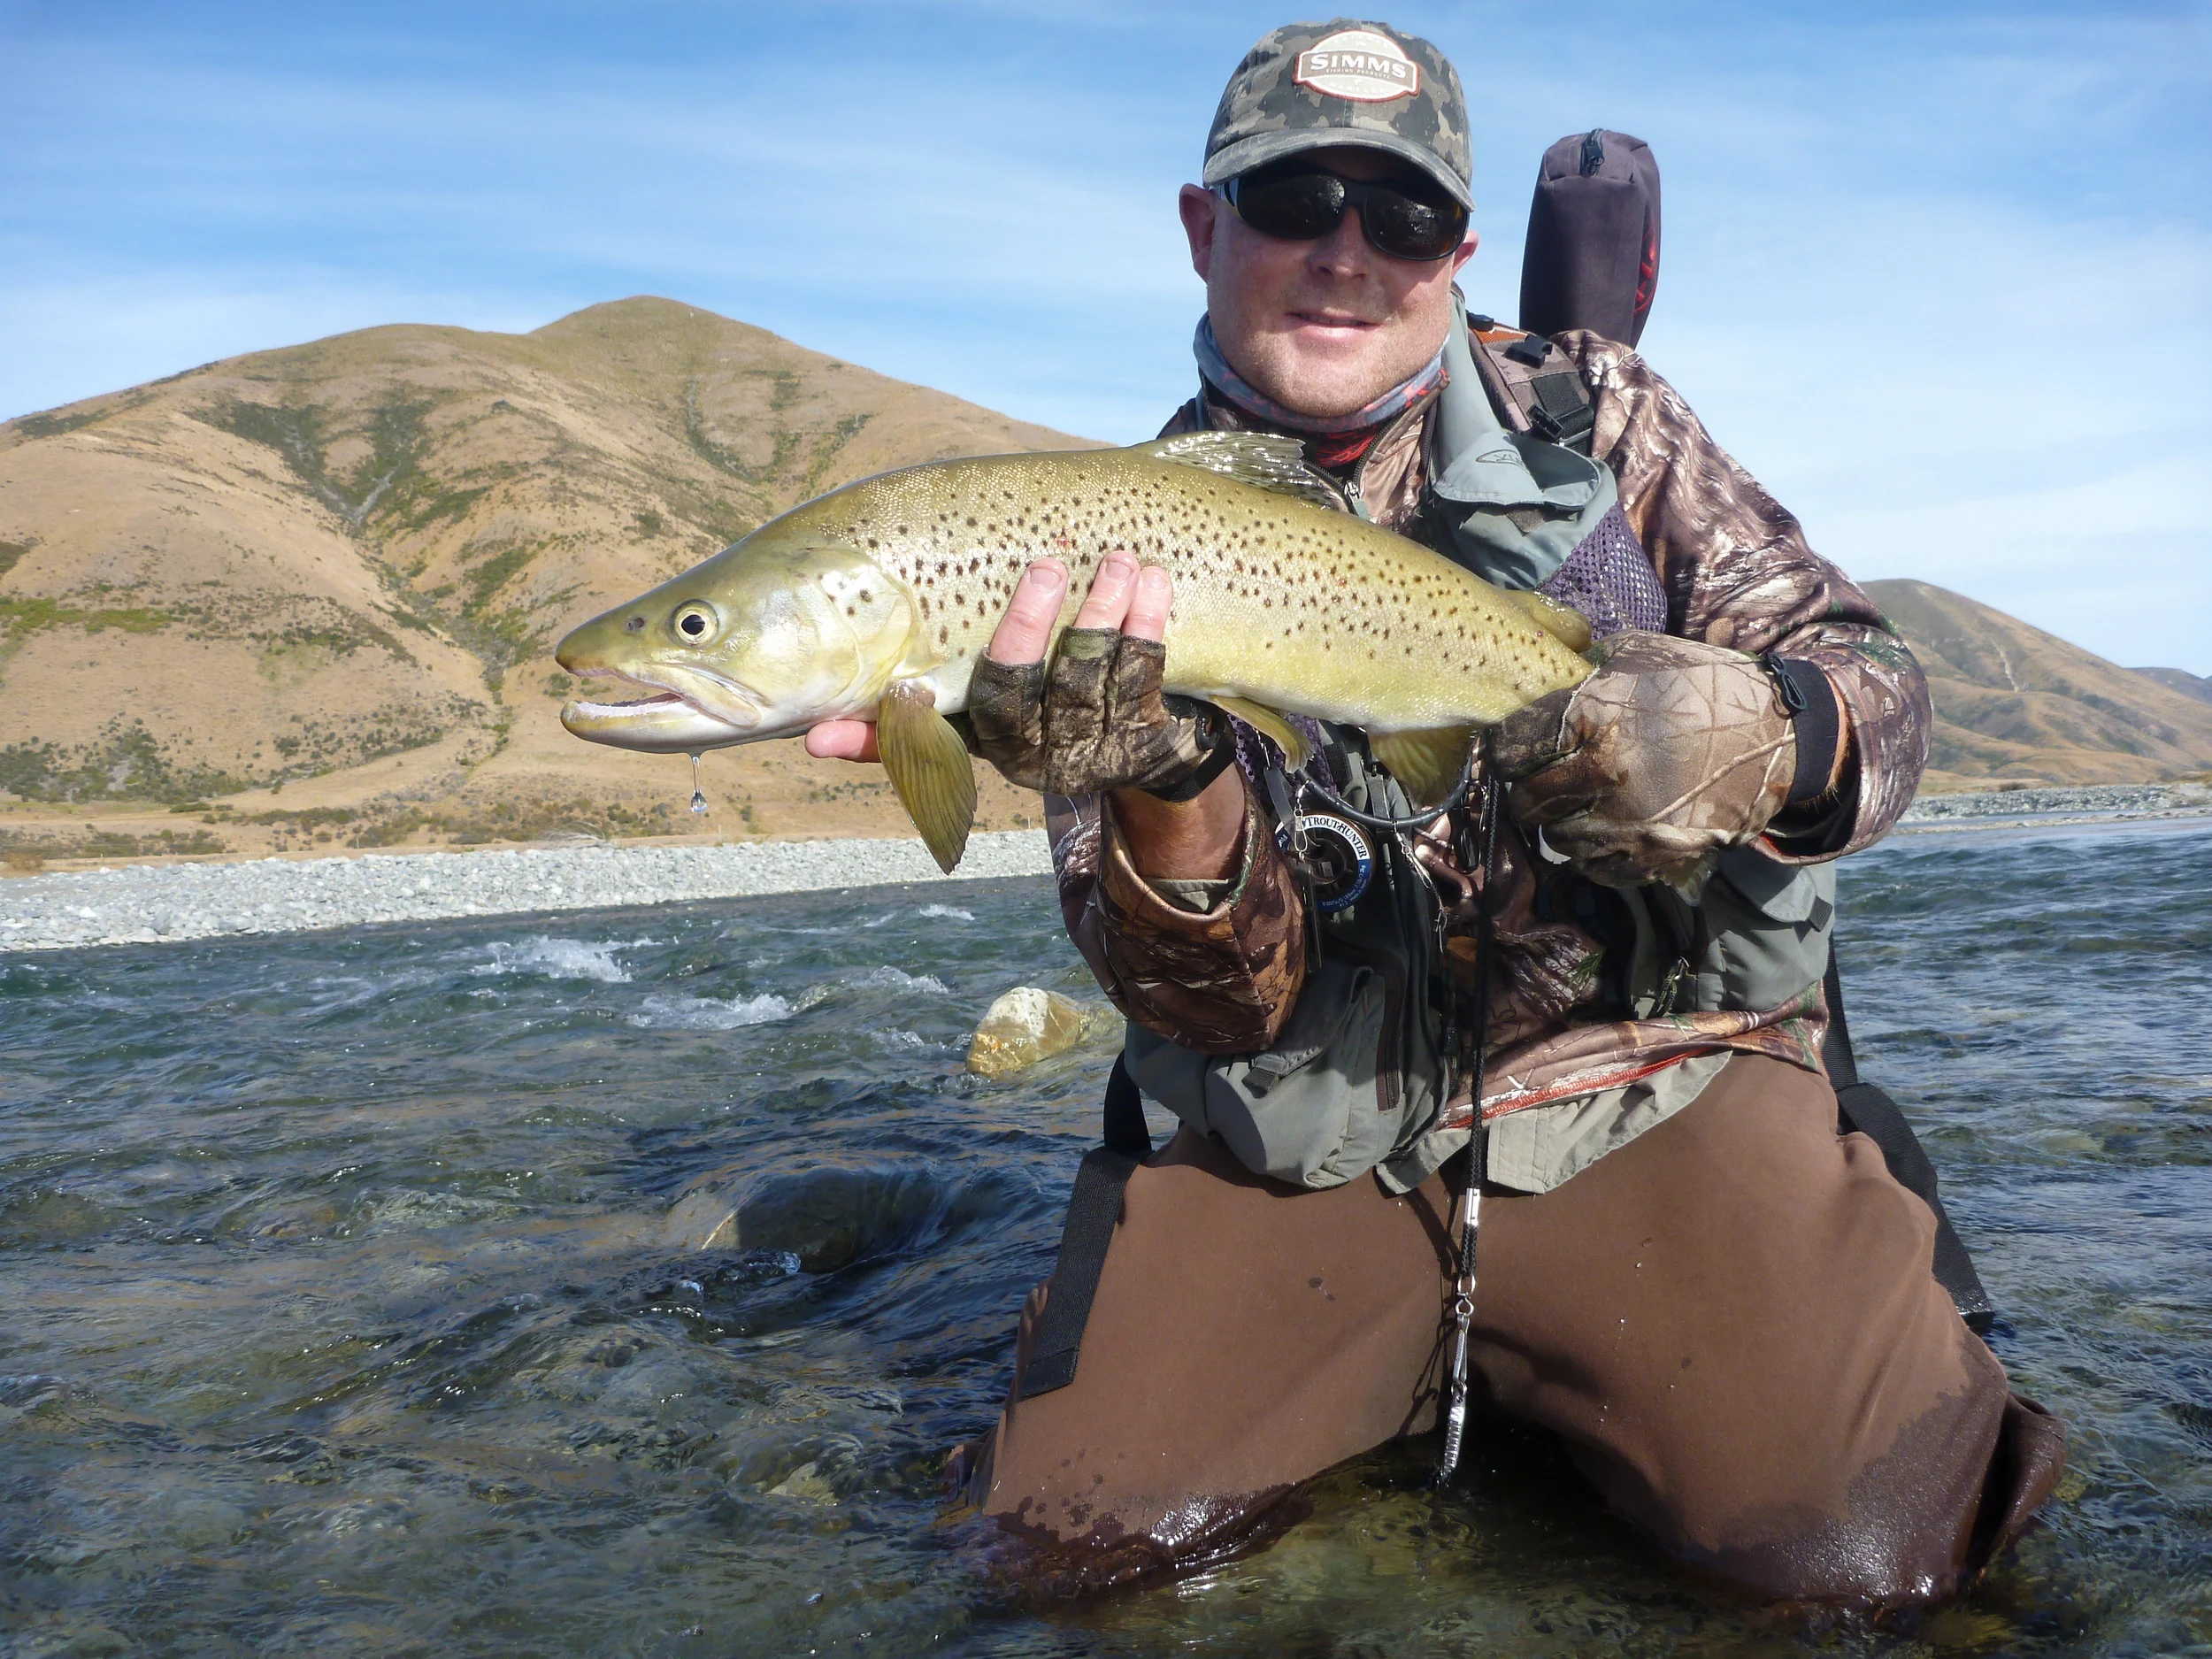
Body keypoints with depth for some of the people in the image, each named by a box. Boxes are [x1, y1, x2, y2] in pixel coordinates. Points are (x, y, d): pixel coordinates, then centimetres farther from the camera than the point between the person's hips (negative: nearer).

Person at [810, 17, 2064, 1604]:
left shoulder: (1594, 415, 2)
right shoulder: (1136, 551, -1)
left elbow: (1875, 681, -3)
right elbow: (1226, 1007, -9)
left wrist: (1755, 738, -29)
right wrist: (1161, 798, -33)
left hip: (1658, 1074, 0)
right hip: (1322, 1138, 1)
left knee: (1858, 1531, -21)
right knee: (1089, 1505, -11)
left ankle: (1547, 1369, 11)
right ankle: (1431, 1361, 15)